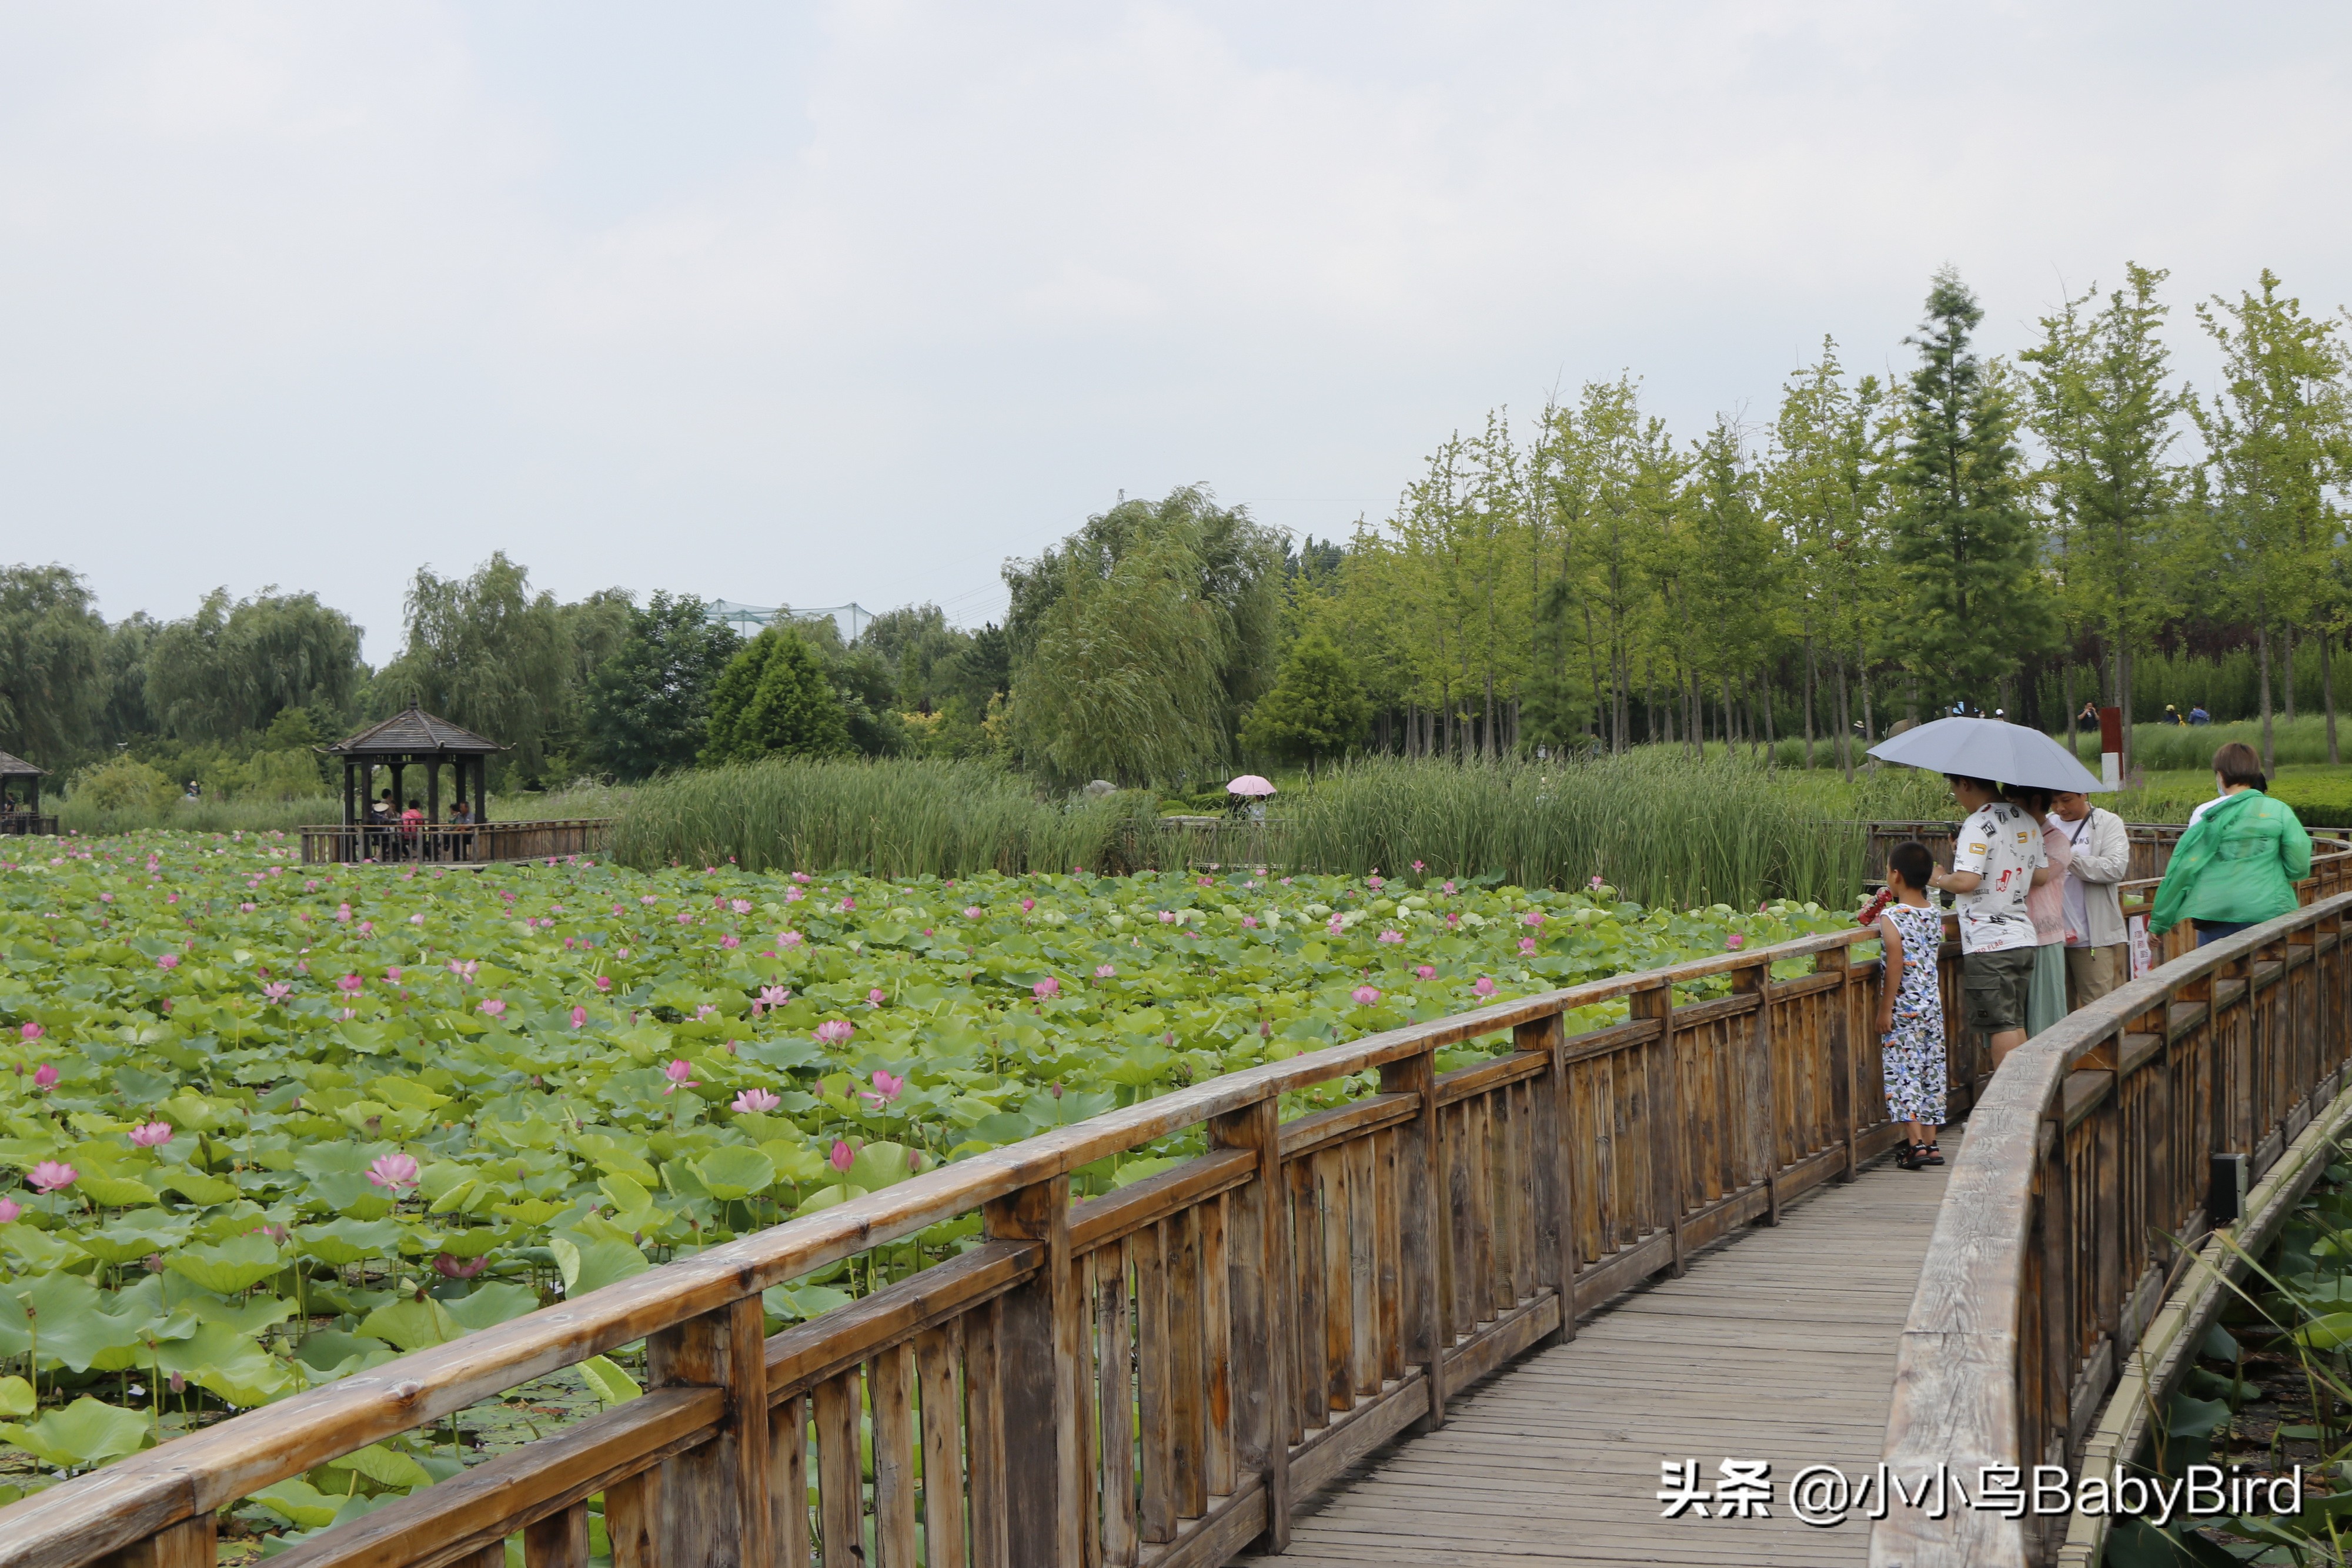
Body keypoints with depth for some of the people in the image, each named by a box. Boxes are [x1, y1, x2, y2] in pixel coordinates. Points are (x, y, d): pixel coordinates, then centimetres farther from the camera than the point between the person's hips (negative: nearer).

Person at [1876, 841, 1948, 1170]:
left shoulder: (1891, 917, -14)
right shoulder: (1935, 915, 6)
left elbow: (1896, 963, -18)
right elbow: (1937, 960, 13)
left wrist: (1885, 1008, -15)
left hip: (1903, 1007, -6)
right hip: (1933, 1006, 6)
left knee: (1903, 1073, -3)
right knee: (1930, 1072, 10)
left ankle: (1916, 1143, -7)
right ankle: (1930, 1143, 14)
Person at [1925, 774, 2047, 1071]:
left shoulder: (1978, 824, -16)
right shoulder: (2028, 822, 10)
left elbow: (1966, 881, -24)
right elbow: (2043, 874, 18)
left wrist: (1938, 879, -4)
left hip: (1989, 945, -8)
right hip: (2023, 938, 8)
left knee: (2001, 1026, -3)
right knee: (2017, 1024, 15)